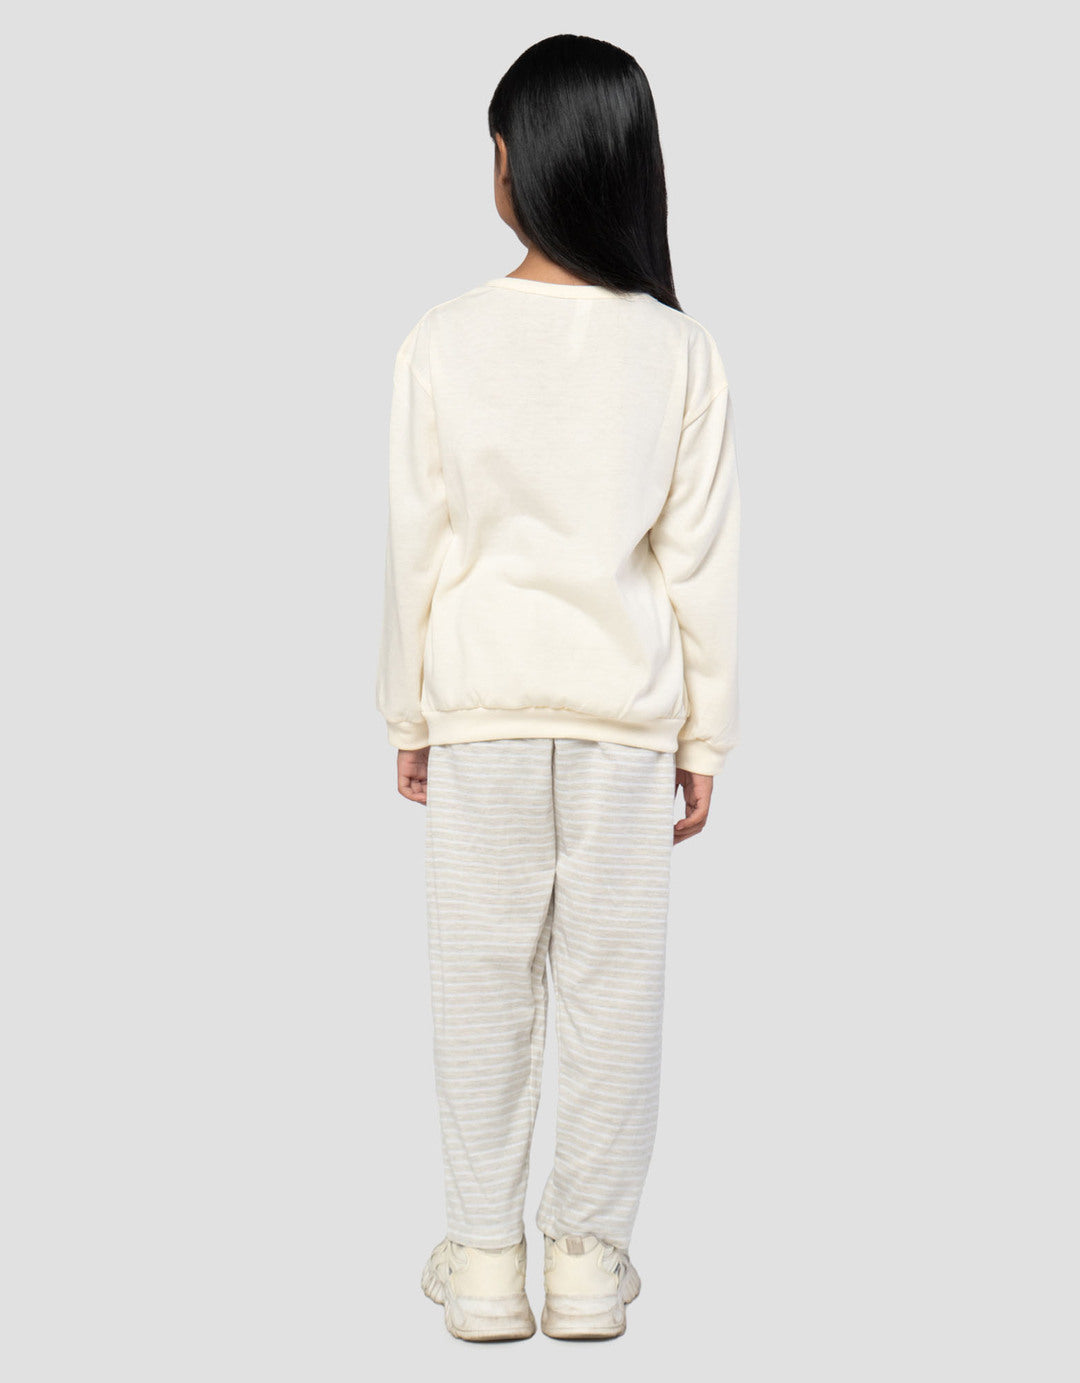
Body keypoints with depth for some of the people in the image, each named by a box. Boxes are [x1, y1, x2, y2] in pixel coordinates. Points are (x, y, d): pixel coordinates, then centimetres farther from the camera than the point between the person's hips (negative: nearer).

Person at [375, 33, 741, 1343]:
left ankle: (485, 1259, 19)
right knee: (611, 983, 9)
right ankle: (588, 1258, 18)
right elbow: (700, 563, -4)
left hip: (483, 705, 0)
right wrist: (704, 737, 5)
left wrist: (408, 716, 8)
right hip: (625, 710, 0)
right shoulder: (679, 351, -7)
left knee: (484, 979, 10)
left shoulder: (443, 342, -9)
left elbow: (416, 547, -4)